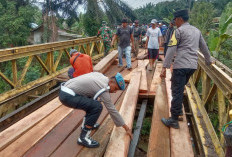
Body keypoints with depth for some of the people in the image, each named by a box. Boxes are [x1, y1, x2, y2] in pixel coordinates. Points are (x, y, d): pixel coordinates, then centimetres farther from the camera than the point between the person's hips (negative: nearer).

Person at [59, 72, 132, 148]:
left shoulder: (100, 75, 9)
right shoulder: (103, 89, -15)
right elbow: (112, 110, -11)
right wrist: (126, 128, -3)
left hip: (65, 90, 10)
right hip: (67, 96, -10)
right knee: (97, 107, -19)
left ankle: (86, 124, 34)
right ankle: (83, 137, -8)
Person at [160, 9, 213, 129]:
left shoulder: (179, 31, -3)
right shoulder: (197, 31, 18)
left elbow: (171, 50, -12)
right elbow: (204, 47, 26)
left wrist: (164, 67, -15)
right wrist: (208, 61, 40)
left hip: (181, 65, -7)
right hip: (193, 65, 8)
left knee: (177, 92, -4)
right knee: (179, 89, 23)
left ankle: (174, 120, 1)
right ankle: (178, 110, 33)